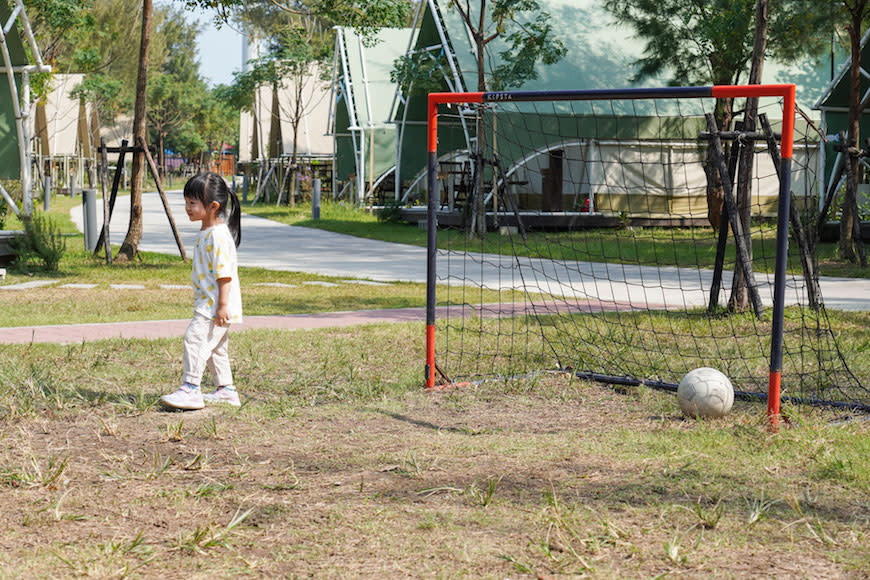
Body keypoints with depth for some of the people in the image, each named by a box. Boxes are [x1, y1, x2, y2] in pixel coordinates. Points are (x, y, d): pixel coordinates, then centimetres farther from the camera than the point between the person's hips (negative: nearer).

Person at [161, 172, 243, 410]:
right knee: (214, 345, 16)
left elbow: (224, 274, -22)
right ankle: (225, 389, 25)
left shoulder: (219, 236, -19)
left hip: (216, 304, -11)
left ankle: (190, 388, -15)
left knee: (195, 338, -16)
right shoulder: (206, 233, 15)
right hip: (207, 303, 11)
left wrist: (222, 305, -24)